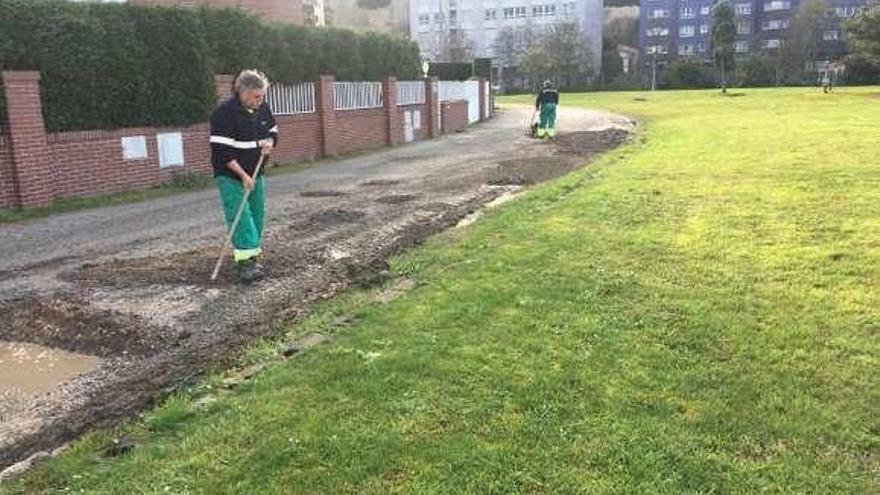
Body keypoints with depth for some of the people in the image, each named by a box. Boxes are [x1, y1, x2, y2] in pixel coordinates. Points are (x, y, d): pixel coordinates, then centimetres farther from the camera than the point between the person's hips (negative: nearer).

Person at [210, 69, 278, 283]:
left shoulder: (263, 109, 3)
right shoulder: (224, 113, -19)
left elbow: (273, 130, 20)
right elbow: (222, 151, -21)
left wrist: (269, 142, -5)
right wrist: (243, 175, -22)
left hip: (255, 175, 7)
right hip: (231, 177, -7)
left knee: (257, 216, 9)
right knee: (240, 217, -14)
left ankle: (253, 257, 21)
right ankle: (245, 262, -15)